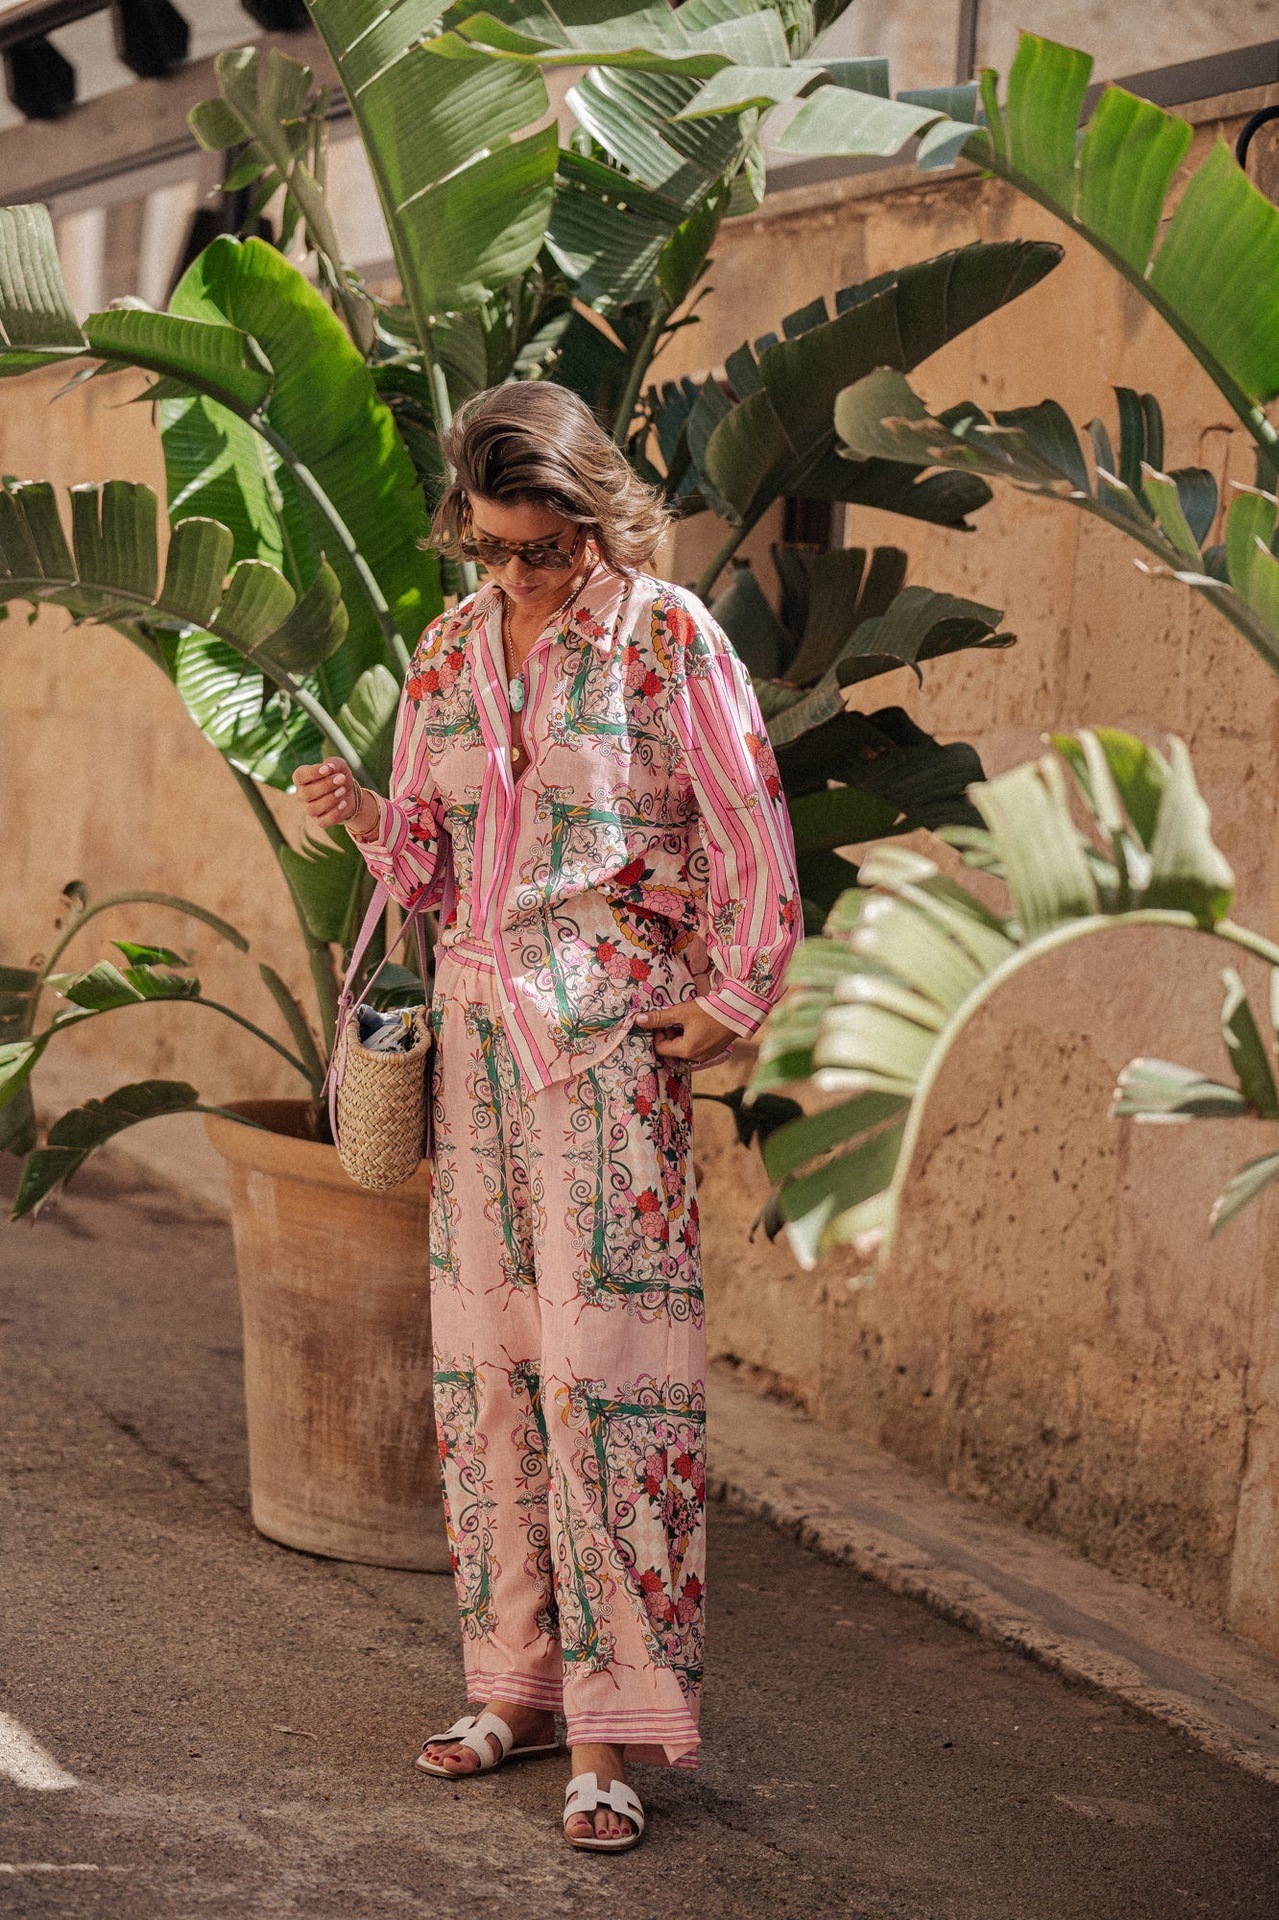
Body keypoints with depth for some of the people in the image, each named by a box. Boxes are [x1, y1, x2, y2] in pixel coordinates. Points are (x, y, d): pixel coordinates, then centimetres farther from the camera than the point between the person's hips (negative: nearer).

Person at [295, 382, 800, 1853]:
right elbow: (427, 864, 14)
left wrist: (732, 1002, -5)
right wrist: (364, 816, -6)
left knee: (599, 1358, -9)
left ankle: (612, 1729, -4)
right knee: (484, 1358, 6)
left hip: (611, 1034, -6)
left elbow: (752, 836, -1)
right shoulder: (450, 650, 11)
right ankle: (520, 1682, 17)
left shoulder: (667, 639, -4)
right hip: (478, 1026, 6)